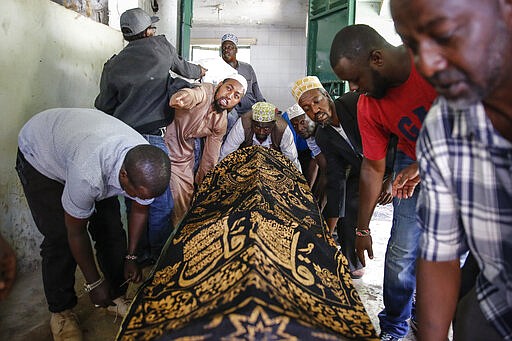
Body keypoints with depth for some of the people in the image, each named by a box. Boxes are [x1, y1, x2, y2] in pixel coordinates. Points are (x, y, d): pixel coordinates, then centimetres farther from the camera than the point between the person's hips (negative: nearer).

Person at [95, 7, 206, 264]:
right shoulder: (160, 45, 5)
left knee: (134, 200, 15)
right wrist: (199, 71, 44)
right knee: (160, 204, 4)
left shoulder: (112, 66, 11)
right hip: (152, 139, -5)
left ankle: (140, 254, 28)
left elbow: (103, 106, 11)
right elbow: (181, 67, 24)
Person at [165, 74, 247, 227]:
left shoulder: (221, 123, -2)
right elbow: (194, 94, -46)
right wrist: (182, 97, -69)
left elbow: (210, 158, 6)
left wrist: (201, 182, 9)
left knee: (186, 196, 12)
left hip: (185, 156, 6)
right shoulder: (206, 91, -19)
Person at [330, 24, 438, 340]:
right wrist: (362, 229, -1)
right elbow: (373, 168, -6)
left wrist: (425, 164, -31)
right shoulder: (368, 107, -15)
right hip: (414, 164, 2)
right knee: (402, 253, -3)